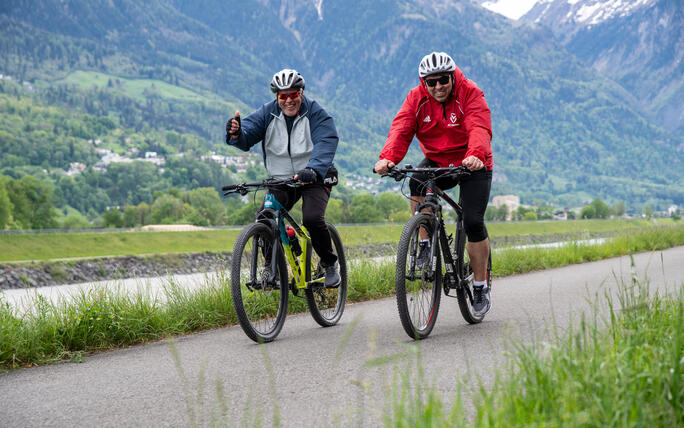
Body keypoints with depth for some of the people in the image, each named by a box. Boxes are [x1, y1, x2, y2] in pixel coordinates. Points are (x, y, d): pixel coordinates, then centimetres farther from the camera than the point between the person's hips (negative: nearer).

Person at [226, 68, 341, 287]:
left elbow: (325, 145, -26)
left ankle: (330, 264, 1)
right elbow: (248, 135, -12)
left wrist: (313, 170, -45)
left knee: (312, 219, -26)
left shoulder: (316, 114, -11)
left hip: (314, 179, -3)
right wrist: (236, 134, -38)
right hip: (281, 181, 3)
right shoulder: (267, 113, -1)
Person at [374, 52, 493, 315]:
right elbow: (401, 129, -20)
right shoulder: (417, 98, -7)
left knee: (473, 222, -13)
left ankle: (481, 287, 3)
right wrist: (388, 158, -39)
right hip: (436, 161, 3)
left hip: (472, 165, -3)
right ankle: (425, 246, -15)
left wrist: (476, 155, -53)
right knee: (417, 183, -30)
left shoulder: (470, 94, -16)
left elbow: (480, 128, -32)